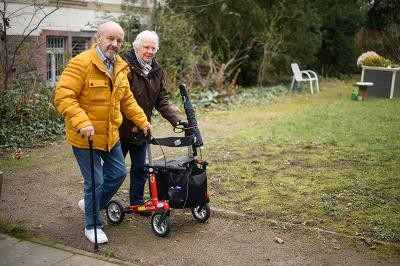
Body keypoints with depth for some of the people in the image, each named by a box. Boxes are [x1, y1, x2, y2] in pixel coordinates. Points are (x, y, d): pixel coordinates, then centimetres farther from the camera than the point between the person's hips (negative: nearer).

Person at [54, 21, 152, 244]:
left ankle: (90, 204, 40)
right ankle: (93, 226, 22)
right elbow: (63, 97, -24)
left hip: (111, 135, 8)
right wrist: (82, 123, -34)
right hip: (86, 137, -7)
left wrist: (142, 121, 11)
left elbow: (127, 100, 16)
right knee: (95, 181, 1)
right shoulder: (81, 63, -18)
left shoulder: (120, 67, 6)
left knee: (119, 173, 15)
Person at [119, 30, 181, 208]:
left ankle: (137, 202, 27)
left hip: (141, 129, 6)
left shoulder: (156, 70, 6)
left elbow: (162, 101, 5)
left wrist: (176, 119, -9)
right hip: (121, 127, -5)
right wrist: (132, 124, -26)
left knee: (140, 168, 12)